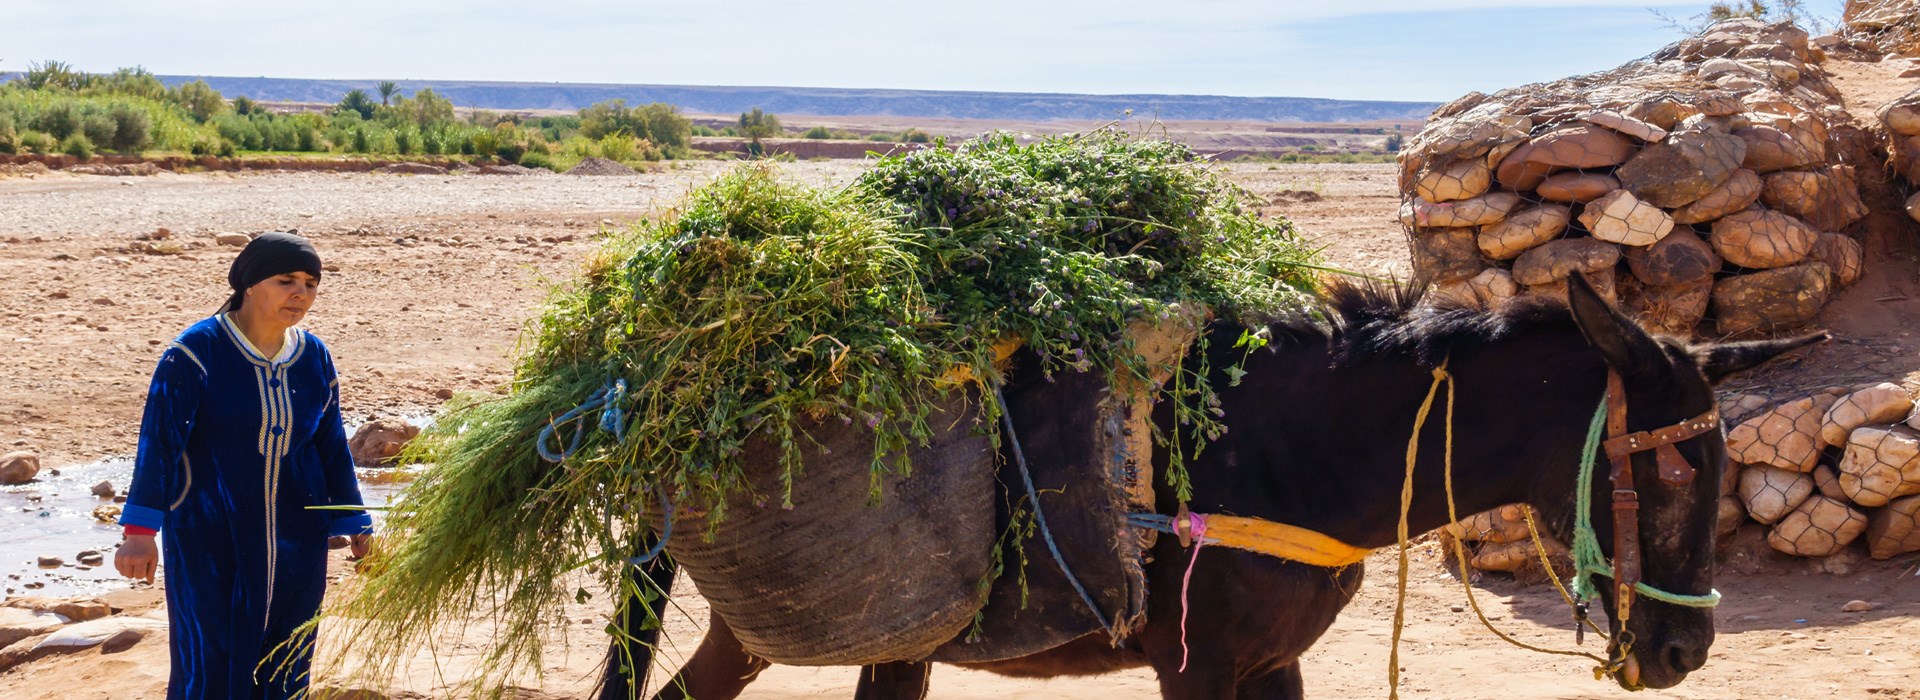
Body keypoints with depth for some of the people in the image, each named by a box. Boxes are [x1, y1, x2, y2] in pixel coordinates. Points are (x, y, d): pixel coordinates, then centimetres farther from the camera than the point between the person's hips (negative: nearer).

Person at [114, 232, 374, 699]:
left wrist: (356, 527, 13)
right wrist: (141, 530, -21)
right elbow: (158, 438, -15)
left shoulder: (314, 358, 3)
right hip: (208, 536, -4)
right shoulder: (197, 350, -12)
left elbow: (332, 447, 11)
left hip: (295, 539, 5)